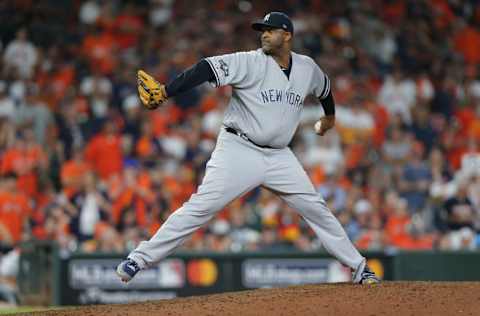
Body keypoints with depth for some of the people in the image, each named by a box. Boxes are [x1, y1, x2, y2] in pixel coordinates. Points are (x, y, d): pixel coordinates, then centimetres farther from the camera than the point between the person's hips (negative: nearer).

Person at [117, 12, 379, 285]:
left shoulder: (308, 68, 5)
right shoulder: (249, 62, -11)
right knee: (200, 208, -14)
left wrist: (330, 116, 46)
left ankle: (358, 267, 15)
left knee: (316, 209, 4)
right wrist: (165, 92, -37)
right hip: (238, 150, -4)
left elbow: (324, 87, 28)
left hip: (279, 156, 4)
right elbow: (207, 69, -23)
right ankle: (138, 260, -12)